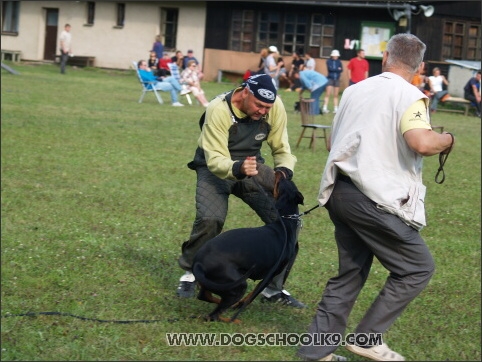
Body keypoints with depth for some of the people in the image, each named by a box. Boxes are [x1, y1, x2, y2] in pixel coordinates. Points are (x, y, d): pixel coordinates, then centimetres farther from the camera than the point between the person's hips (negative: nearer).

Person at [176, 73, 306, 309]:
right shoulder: (219, 110, -28)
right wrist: (237, 169, -53)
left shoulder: (275, 107, -17)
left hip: (251, 166, 4)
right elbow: (215, 160, -32)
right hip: (215, 168, -4)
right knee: (210, 219, -27)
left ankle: (274, 288, 6)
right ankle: (190, 274, 2)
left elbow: (281, 149, -6)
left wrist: (284, 171, -27)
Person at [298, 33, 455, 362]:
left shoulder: (354, 90, 13)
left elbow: (335, 140, 24)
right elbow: (421, 143, -26)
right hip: (375, 199, -8)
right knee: (418, 268, 6)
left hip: (341, 191, 8)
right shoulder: (409, 96, -9)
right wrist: (447, 140, -5)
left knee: (352, 271, 17)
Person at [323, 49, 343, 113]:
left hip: (337, 79, 3)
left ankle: (335, 109, 8)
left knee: (336, 95, 5)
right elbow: (330, 68, -14)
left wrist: (333, 70, -13)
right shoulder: (328, 61, 0)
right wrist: (337, 69, -8)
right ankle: (325, 108, -8)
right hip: (330, 79, -3)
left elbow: (341, 70, -5)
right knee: (328, 94, -9)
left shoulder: (339, 62, 7)